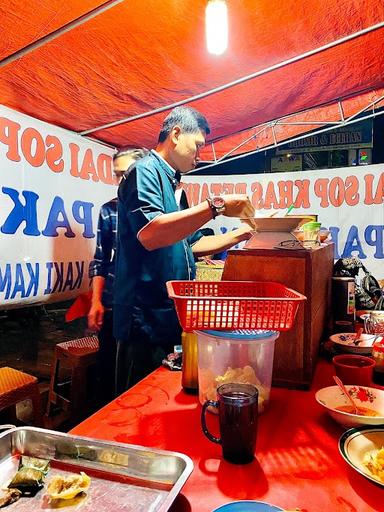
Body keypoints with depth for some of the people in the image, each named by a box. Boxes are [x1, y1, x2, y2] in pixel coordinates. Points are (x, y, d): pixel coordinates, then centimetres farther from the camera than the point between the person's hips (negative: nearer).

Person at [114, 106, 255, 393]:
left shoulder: (175, 186, 19)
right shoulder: (146, 172, -10)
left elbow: (191, 245, 23)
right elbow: (150, 234, -29)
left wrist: (242, 234, 16)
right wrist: (216, 206, -27)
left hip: (174, 319, 9)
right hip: (146, 323, -9)